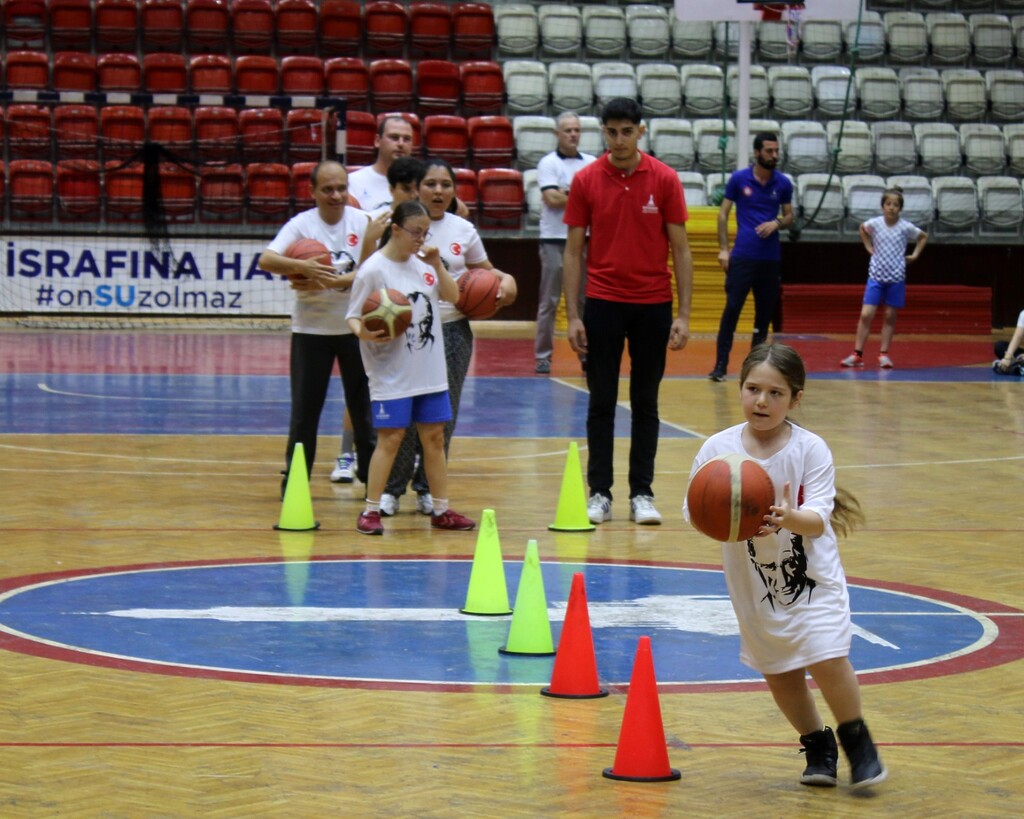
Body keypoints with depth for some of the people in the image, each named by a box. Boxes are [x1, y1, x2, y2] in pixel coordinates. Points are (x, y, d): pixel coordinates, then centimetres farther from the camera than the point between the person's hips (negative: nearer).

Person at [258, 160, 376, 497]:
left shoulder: (363, 222, -3)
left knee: (365, 406, 10)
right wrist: (303, 266, -38)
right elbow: (266, 260, -21)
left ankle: (374, 478, 22)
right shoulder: (302, 224, -8)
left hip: (356, 327, 2)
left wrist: (329, 282, -24)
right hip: (311, 329, -2)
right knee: (305, 409, 1)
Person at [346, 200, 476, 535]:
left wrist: (437, 267, -6)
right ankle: (371, 510, 2)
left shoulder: (423, 263, 6)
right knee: (390, 438, -5)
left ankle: (441, 509, 17)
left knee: (434, 437, 9)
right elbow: (355, 317, -9)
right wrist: (363, 332, -31)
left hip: (430, 371, 6)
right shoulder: (373, 270, -11)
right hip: (391, 374, -6)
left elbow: (453, 295, 9)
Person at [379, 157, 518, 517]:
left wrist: (503, 280, 2)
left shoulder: (463, 230, 7)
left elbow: (483, 270, 21)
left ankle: (428, 488, 17)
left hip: (453, 329, 3)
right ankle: (391, 490, 7)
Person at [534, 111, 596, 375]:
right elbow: (551, 199, -14)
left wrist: (567, 196, -10)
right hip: (555, 240, -3)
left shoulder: (591, 163, 10)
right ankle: (543, 356, 2)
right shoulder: (548, 163, -2)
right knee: (549, 301, -2)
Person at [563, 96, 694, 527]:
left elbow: (680, 249, 0)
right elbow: (573, 250, 1)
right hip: (603, 303, 0)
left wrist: (683, 314, -6)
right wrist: (572, 316, -4)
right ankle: (599, 493, 9)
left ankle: (642, 493, 10)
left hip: (653, 305, 0)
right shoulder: (586, 181, -1)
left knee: (646, 403, 5)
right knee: (601, 403, 3)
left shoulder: (664, 180, -3)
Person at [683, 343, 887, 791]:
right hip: (753, 581, 3)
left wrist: (791, 518, -41)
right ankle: (817, 745, 32)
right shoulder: (718, 449, -9)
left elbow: (818, 519, -19)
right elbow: (694, 511, -8)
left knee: (827, 660, -13)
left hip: (812, 574, -3)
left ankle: (858, 742, 11)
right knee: (778, 671, 10)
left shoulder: (811, 449, -13)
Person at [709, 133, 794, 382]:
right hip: (742, 256, -3)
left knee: (765, 313, 6)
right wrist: (723, 248, -3)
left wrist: (776, 224, -9)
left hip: (771, 258, 3)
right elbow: (723, 214, 5)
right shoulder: (738, 179, 0)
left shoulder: (783, 183, 5)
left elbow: (789, 217, 14)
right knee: (731, 309, -9)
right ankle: (721, 364, -6)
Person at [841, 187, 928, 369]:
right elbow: (862, 229, 20)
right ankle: (857, 354, -2)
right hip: (876, 276, 0)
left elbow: (923, 236, 14)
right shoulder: (874, 224, -4)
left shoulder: (905, 227, -5)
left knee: (890, 317, 5)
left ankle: (884, 354, 14)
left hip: (896, 278, 0)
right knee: (866, 315, -7)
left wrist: (914, 255, 5)